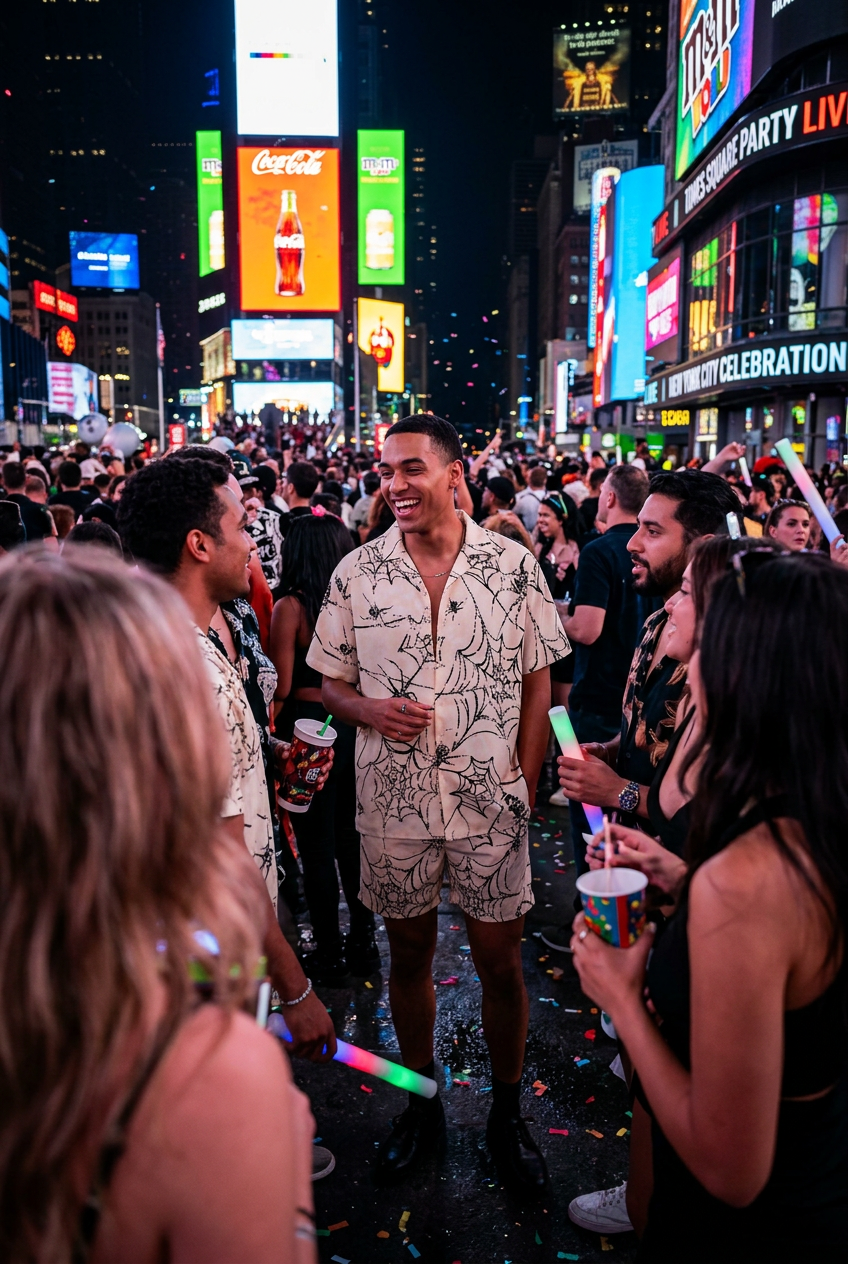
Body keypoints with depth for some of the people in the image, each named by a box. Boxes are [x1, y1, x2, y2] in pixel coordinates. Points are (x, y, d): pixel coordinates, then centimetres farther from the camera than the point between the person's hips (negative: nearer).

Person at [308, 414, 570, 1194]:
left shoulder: (514, 565, -4)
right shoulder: (356, 573, -2)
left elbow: (539, 681, 1)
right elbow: (329, 683, 6)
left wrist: (525, 786, -3)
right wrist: (369, 710, -16)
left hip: (490, 801, -1)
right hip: (393, 804, 1)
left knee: (500, 961, 10)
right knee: (410, 955, 16)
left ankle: (508, 1115, 34)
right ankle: (423, 1106, 38)